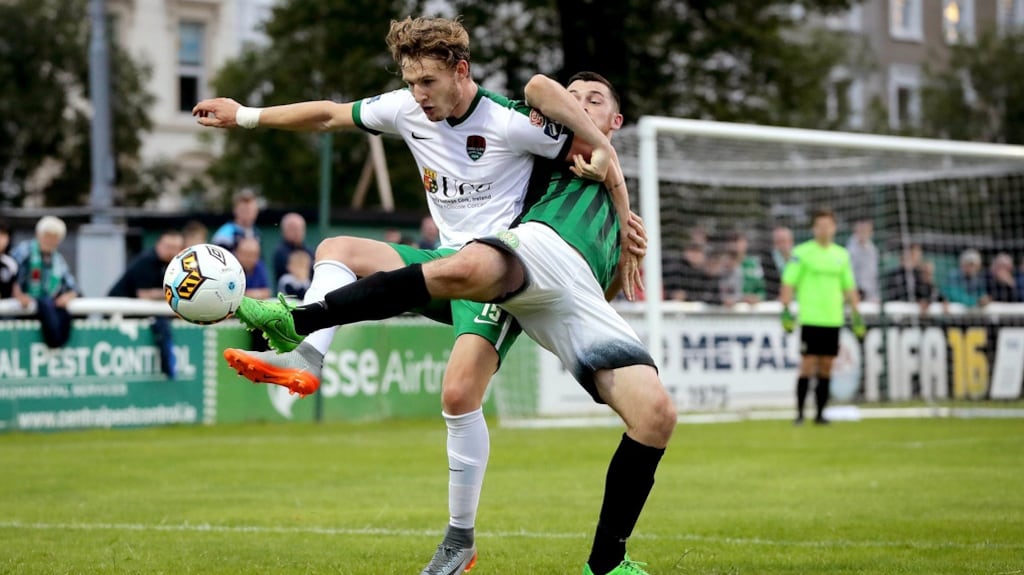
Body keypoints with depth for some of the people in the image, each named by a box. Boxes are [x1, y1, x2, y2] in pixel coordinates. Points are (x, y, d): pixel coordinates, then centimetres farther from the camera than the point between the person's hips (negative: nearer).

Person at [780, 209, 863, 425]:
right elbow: (788, 283, -3)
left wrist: (856, 314, 13)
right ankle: (800, 413, 0)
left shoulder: (842, 254, 12)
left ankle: (820, 413, 11)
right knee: (808, 365, -6)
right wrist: (786, 310, -11)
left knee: (826, 367, 5)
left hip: (833, 319, 4)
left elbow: (849, 287, 17)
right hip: (810, 318, -4)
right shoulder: (802, 252, -2)